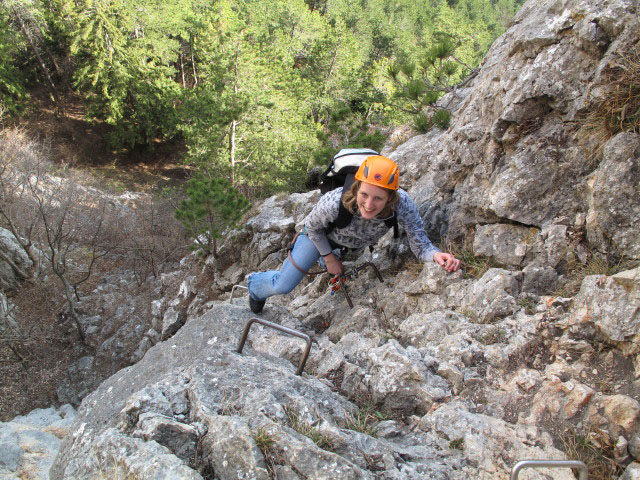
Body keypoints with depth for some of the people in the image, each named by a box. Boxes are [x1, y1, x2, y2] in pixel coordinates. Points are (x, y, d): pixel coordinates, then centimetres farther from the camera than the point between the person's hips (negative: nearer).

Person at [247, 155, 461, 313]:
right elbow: (312, 227, -20)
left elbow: (420, 245, -34)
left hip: (358, 243, 3)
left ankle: (322, 260, 68)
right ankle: (256, 284, 39)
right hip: (322, 235, -2)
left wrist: (436, 254, -56)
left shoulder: (402, 203, -41)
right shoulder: (334, 203, -43)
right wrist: (329, 258, -9)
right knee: (283, 286, 5)